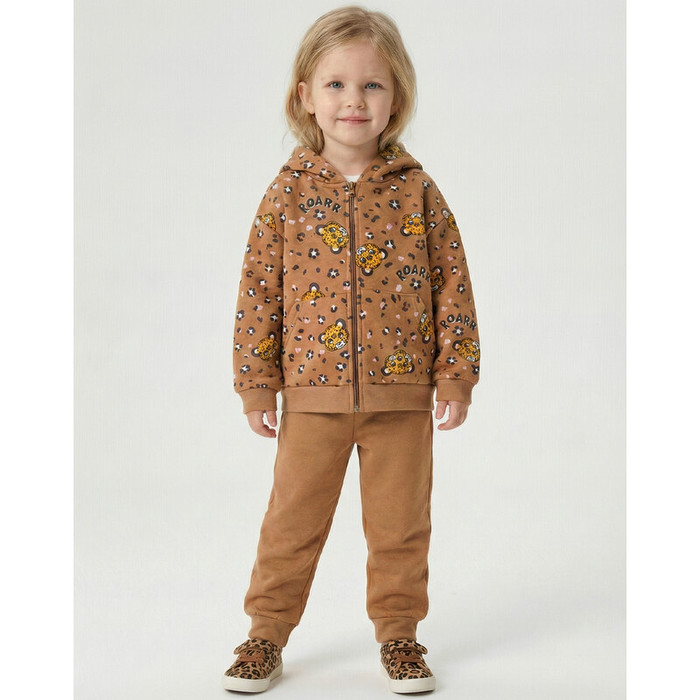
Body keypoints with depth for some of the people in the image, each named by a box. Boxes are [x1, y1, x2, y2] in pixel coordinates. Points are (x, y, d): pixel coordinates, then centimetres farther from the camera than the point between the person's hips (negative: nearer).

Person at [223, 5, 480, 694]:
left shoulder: (417, 190, 0)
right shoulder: (288, 191, -1)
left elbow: (451, 282, 2)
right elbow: (259, 289, 1)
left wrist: (456, 372, -2)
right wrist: (256, 382, -1)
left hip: (403, 394, 0)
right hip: (313, 393, 0)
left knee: (400, 522, 10)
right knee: (292, 520, 9)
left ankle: (398, 632, 27)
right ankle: (266, 631, 24)